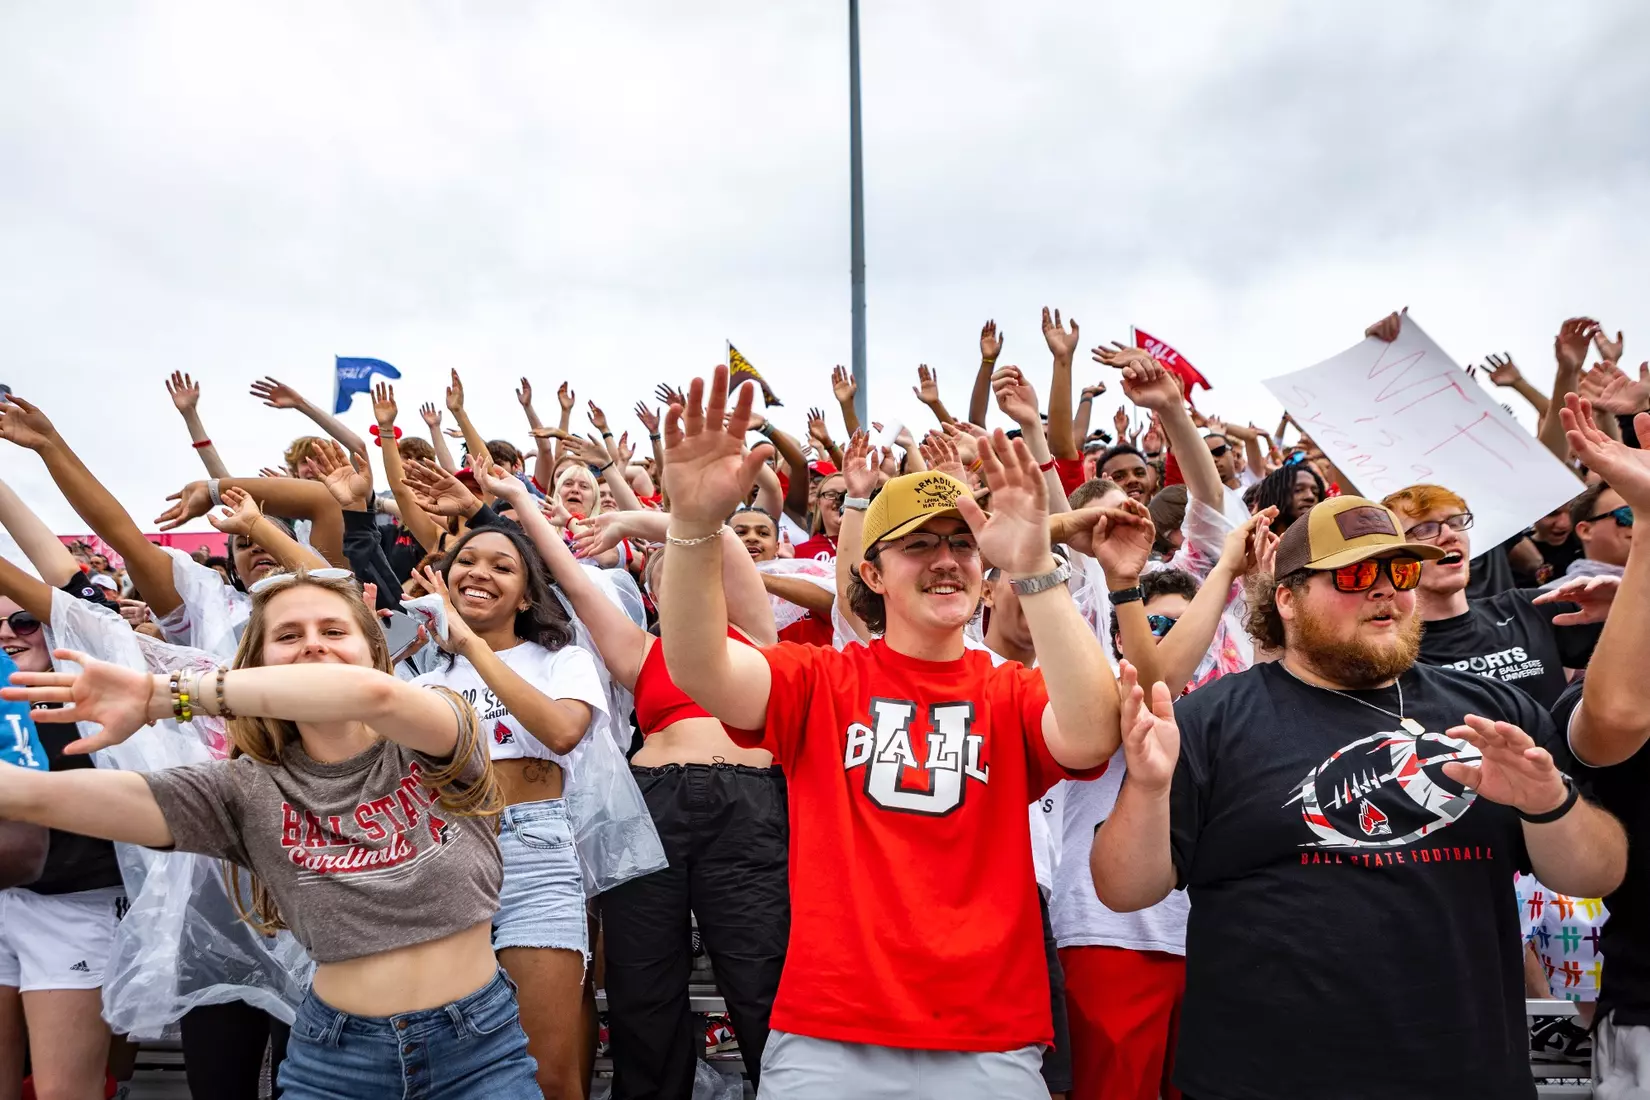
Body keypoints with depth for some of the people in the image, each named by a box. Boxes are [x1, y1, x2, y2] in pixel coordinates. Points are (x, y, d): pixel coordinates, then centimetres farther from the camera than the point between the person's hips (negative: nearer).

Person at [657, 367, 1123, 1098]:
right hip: (826, 1038, -1)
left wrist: (1034, 569, -26)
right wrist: (694, 526, -32)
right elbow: (699, 670, -15)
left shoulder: (1013, 693, 4)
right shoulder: (819, 679, 2)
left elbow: (1089, 740, -17)